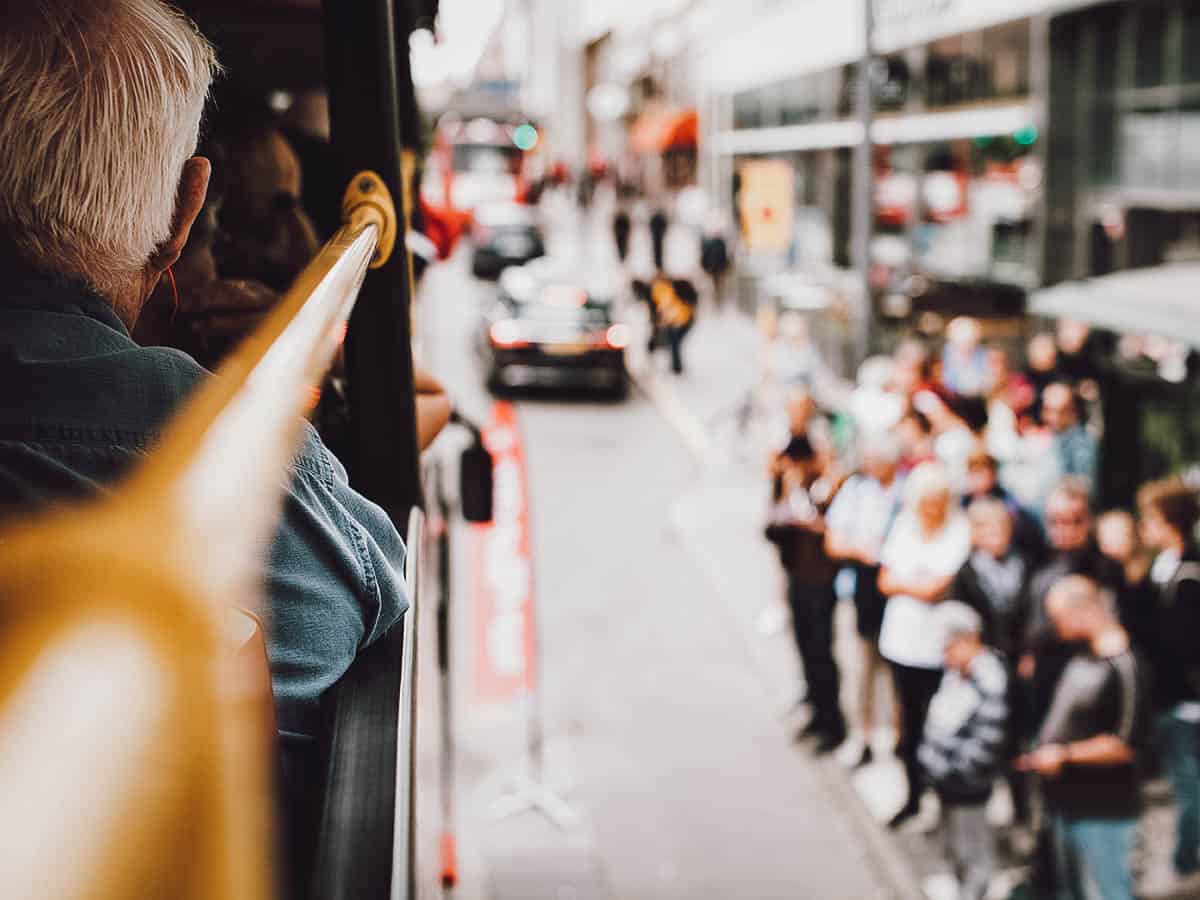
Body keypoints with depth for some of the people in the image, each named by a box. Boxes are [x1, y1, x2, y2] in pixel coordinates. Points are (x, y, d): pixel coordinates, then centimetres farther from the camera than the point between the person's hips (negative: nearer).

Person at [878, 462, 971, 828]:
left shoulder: (960, 532, -12)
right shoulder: (903, 526, 6)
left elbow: (934, 588, -16)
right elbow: (885, 582, 6)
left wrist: (902, 581, -1)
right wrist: (918, 584, -8)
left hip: (937, 647, -5)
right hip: (902, 640, 5)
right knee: (910, 725, 16)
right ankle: (913, 798, 28)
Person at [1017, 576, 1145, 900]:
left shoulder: (1124, 666, -22)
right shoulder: (1080, 656, 5)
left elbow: (1124, 746, -23)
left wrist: (1064, 754, -18)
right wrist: (1040, 754, 10)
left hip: (1103, 809, -9)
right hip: (1068, 799, 9)